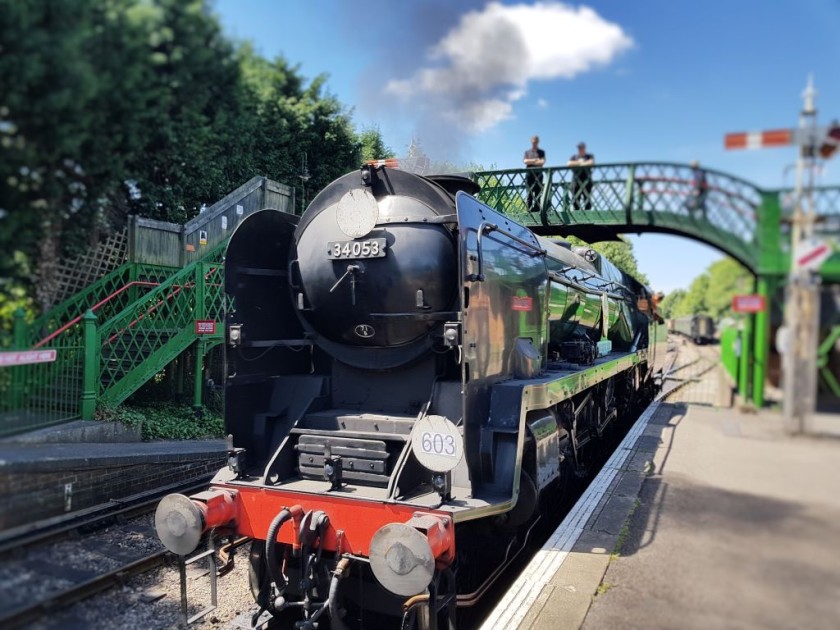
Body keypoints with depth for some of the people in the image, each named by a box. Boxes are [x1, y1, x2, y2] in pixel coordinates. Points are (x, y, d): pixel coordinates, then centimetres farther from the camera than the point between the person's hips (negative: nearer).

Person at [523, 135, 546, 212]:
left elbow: (542, 162, -3)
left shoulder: (541, 152, 13)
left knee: (538, 193, -5)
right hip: (529, 174, 1)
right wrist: (536, 160, -5)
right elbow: (525, 161, 0)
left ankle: (537, 209, -7)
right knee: (529, 194, -4)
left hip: (538, 174, -1)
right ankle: (529, 210, -7)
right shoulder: (527, 152, 17)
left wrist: (530, 161, -1)